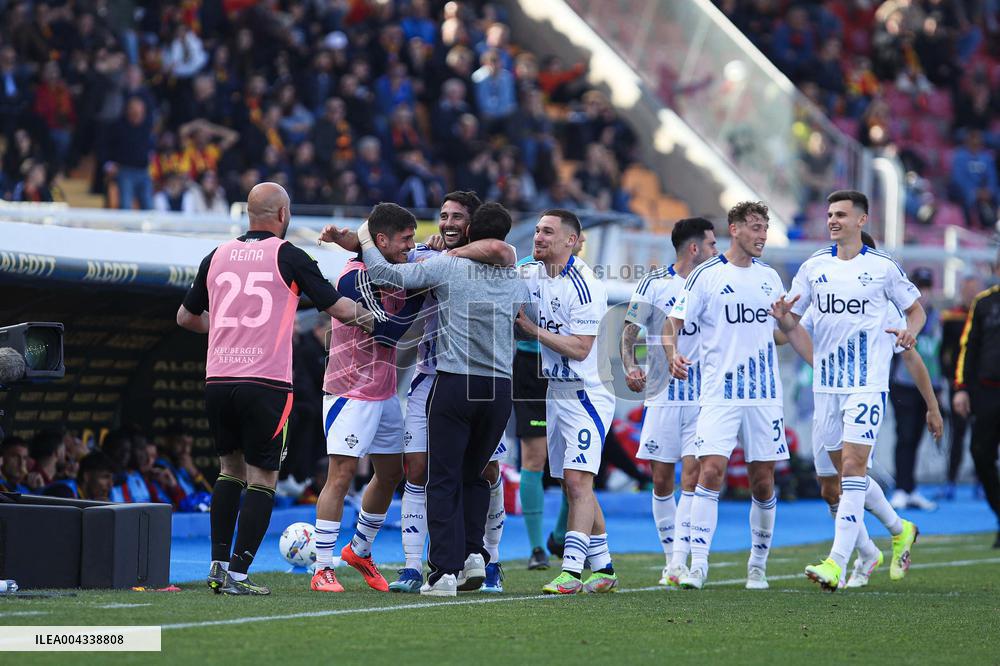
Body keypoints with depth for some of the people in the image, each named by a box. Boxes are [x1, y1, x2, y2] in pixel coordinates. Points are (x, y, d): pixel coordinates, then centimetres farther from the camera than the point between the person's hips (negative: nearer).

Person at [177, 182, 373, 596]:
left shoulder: (217, 257, 11)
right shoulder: (287, 256, -2)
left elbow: (186, 317, 23)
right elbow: (339, 309, -1)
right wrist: (370, 317, 19)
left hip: (218, 379, 5)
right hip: (266, 382, -5)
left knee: (230, 469, 18)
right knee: (261, 478, 1)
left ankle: (218, 565, 13)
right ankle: (237, 574, -6)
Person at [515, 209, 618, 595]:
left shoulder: (585, 285, -17)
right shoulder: (533, 275, 7)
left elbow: (579, 349, -20)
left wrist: (532, 329, -17)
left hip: (587, 393, -9)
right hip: (557, 391, 9)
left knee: (578, 480, -14)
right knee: (572, 485, 10)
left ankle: (571, 571, -18)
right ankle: (603, 569, 17)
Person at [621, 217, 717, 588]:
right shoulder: (654, 283, 0)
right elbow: (629, 332, 1)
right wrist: (630, 366, -17)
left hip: (702, 396, 1)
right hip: (661, 395, -1)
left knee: (692, 474, -11)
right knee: (662, 480, 2)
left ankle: (679, 562, -13)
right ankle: (671, 560, 15)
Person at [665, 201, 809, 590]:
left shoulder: (769, 277, 12)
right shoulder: (706, 275, -2)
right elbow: (673, 321, -2)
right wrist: (673, 354, -20)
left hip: (765, 394, 4)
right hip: (720, 394, -4)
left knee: (763, 482, 4)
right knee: (710, 472, -15)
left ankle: (758, 565, 16)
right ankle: (698, 565, -12)